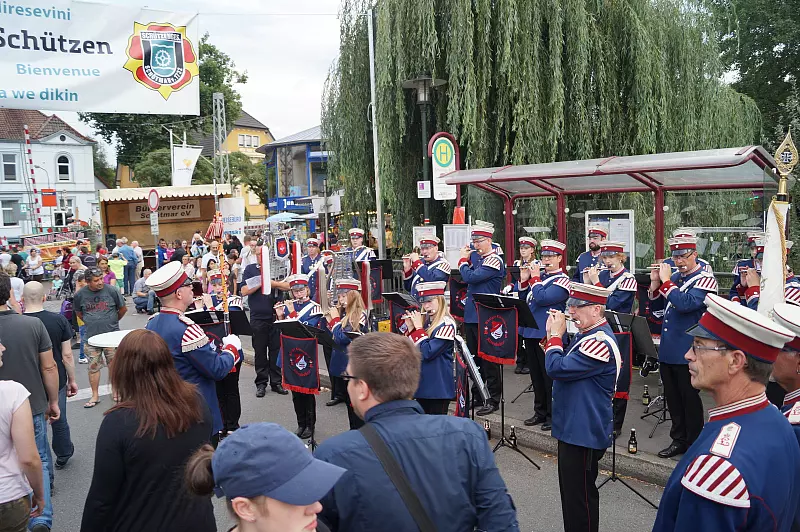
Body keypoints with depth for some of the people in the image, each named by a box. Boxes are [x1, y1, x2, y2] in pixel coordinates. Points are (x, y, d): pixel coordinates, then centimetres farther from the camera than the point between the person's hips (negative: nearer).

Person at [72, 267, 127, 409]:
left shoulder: (112, 291, -7)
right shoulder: (80, 295, -2)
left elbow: (123, 308, 7)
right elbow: (78, 312, 16)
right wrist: (91, 323, 12)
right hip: (92, 337, 1)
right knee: (93, 366, 6)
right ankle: (95, 396, 17)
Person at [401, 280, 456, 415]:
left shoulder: (447, 324, -15)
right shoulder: (424, 321, 9)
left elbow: (428, 353, -23)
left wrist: (418, 327, -15)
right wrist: (410, 328, -1)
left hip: (438, 387, -8)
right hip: (421, 384, 8)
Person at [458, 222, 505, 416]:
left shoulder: (494, 260, -14)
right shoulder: (475, 256, 10)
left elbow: (470, 277, -22)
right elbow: (466, 279, 15)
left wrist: (464, 259, -6)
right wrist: (466, 257, 3)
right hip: (471, 315, 8)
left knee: (488, 359, 0)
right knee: (474, 357, 15)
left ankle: (493, 399, 9)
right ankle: (477, 395, 26)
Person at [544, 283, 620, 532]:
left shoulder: (601, 342, -23)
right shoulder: (587, 334, 9)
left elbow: (557, 368, -28)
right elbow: (564, 365, 14)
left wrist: (555, 335, -14)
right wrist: (554, 335, 1)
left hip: (584, 432, -10)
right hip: (573, 427, 10)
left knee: (580, 495, 3)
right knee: (571, 490, 21)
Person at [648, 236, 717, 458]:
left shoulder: (705, 279, -11)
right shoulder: (673, 277, 10)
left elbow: (686, 304, -26)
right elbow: (656, 306, 12)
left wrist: (666, 281, -20)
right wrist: (655, 282, -2)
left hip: (687, 352, -7)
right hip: (667, 349, 7)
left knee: (689, 399, 5)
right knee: (672, 398, 14)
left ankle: (694, 444, 19)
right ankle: (679, 439, 28)